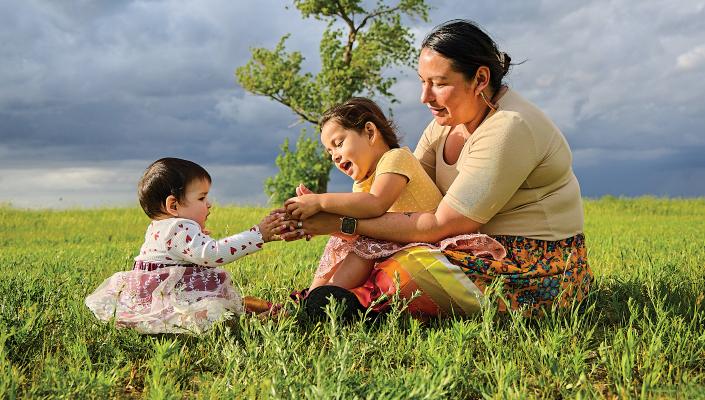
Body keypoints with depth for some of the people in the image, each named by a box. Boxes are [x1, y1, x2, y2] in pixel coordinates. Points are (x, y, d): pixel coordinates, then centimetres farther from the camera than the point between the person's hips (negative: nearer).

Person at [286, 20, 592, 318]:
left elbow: (441, 225, -23)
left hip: (540, 272, -9)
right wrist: (328, 210, -15)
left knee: (409, 271, -27)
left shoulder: (509, 128, -23)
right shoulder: (446, 123, 6)